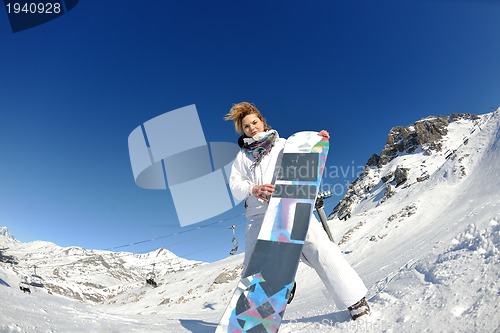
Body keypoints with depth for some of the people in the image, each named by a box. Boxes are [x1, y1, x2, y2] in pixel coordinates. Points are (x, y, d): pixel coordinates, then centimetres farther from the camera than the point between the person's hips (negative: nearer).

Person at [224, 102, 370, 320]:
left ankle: (354, 299, 0)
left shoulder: (283, 143, 21)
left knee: (319, 247, -13)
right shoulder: (242, 157, 22)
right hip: (259, 214, 2)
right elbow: (235, 186, 9)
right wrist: (255, 189, -12)